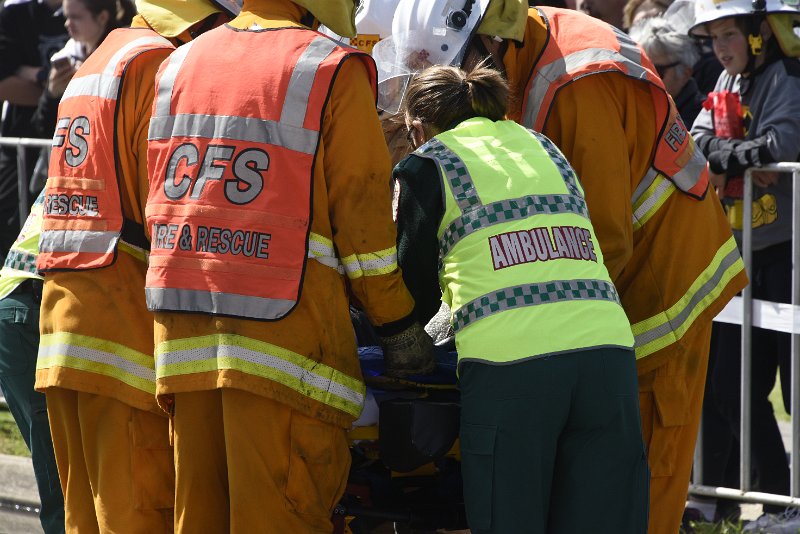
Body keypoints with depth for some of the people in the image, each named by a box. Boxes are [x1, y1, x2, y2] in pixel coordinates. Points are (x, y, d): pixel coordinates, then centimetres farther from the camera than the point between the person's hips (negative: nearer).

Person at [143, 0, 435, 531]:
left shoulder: (178, 66, 15)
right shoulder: (333, 73, -4)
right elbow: (362, 218, -4)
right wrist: (400, 328, 5)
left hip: (183, 325, 6)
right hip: (283, 325, -6)